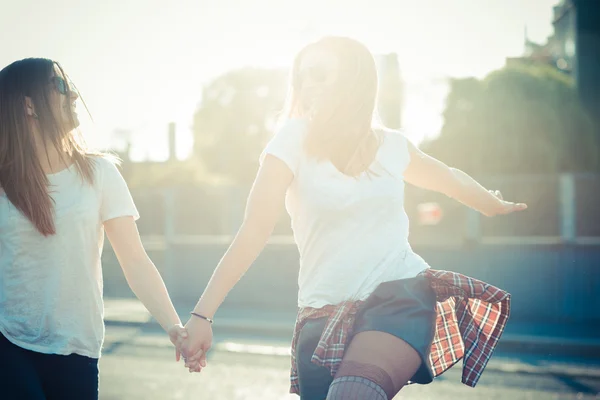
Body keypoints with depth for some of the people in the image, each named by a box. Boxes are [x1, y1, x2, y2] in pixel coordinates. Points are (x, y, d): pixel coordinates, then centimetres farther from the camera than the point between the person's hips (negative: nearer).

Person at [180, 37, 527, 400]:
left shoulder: (391, 145, 9)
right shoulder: (294, 142, -1)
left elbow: (451, 179, 31)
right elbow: (254, 232, -8)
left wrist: (497, 205, 46)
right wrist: (202, 315, -16)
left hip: (400, 293, 0)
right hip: (326, 311, 1)